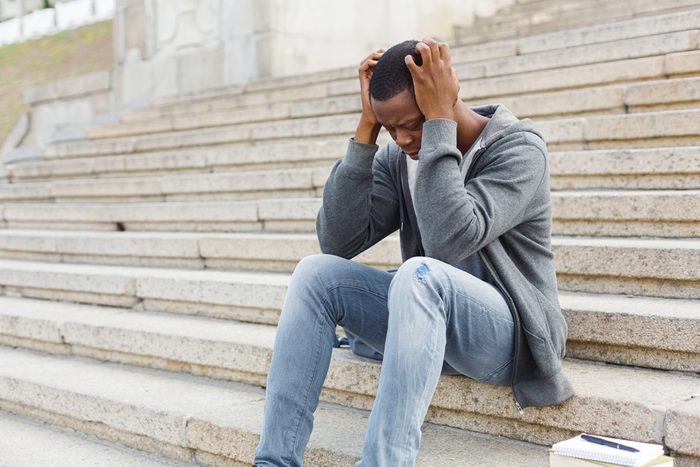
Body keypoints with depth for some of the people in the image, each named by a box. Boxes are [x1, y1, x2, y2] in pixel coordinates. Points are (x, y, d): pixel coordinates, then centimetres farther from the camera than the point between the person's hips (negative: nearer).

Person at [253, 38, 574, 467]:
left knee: (419, 273, -35)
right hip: (428, 321, 6)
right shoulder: (397, 158, 4)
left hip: (507, 334, -6)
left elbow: (451, 241, -29)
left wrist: (438, 119, -25)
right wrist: (366, 130, -12)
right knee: (316, 273, -14)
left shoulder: (519, 147, -12)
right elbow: (337, 242, -9)